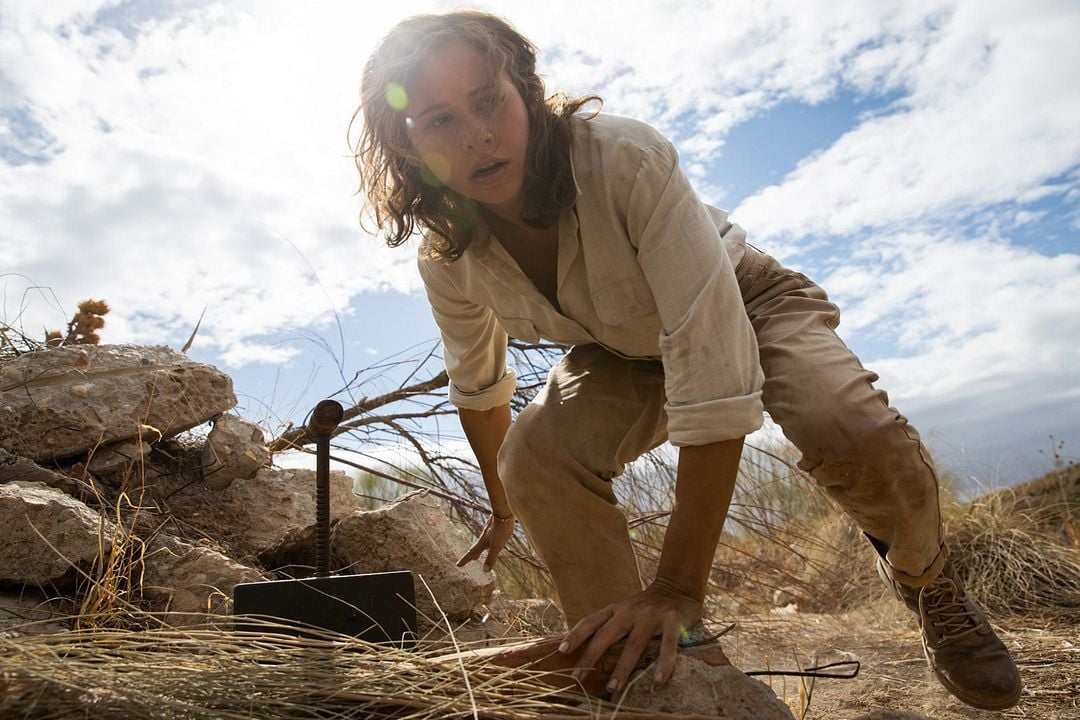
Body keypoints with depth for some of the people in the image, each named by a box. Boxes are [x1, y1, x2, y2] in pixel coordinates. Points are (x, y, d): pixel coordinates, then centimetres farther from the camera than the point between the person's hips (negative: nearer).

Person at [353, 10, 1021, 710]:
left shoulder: (625, 158, -36)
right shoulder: (447, 260, -20)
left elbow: (711, 359, -42)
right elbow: (478, 387, -1)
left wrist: (678, 586, -42)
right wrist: (504, 509, 14)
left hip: (745, 303, -3)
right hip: (624, 355, 3)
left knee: (853, 432, -31)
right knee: (534, 457, -25)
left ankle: (926, 577, 6)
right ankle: (628, 671, -6)